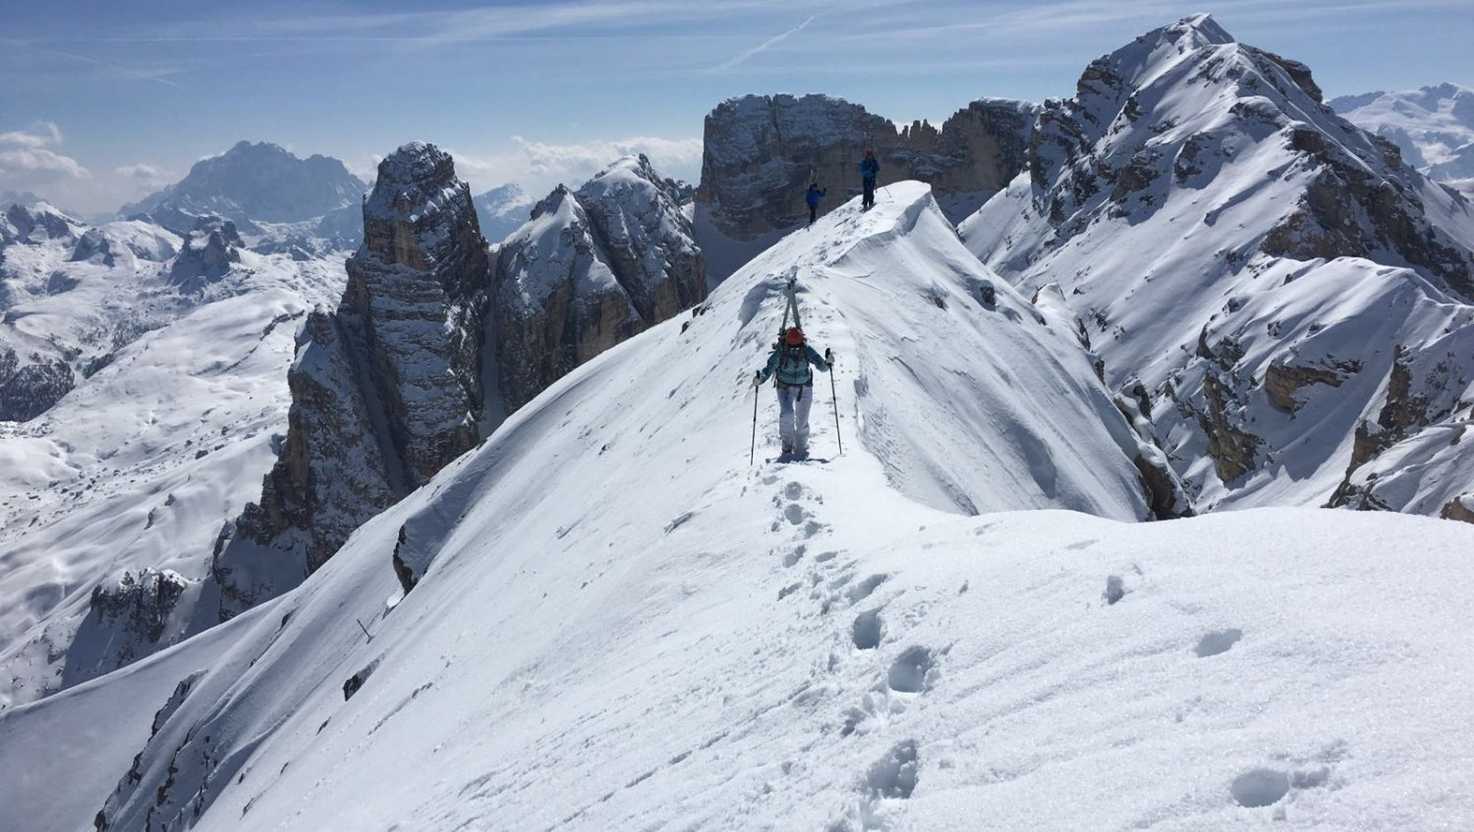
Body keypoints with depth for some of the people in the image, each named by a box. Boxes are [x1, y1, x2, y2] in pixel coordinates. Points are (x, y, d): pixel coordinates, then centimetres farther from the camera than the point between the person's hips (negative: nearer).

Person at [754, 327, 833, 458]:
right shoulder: (780, 352, -20)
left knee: (802, 420, 2)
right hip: (785, 387, -1)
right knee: (787, 414, -23)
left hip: (804, 388, 1)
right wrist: (760, 378, -34)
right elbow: (769, 368, -17)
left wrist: (828, 362, -39)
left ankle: (801, 449, 24)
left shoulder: (807, 350, -17)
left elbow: (821, 366, -18)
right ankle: (787, 445, -2)